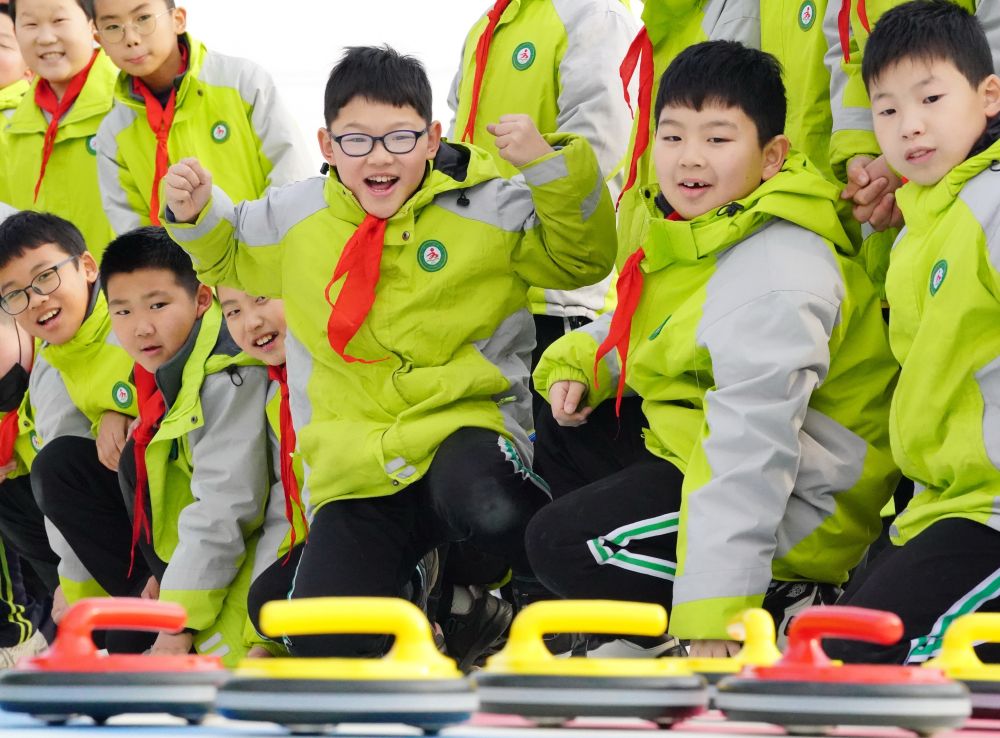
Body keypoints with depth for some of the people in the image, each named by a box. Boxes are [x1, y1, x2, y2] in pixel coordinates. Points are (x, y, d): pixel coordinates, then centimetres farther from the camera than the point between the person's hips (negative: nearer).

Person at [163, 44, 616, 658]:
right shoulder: (294, 219, 8)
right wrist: (195, 215, 5)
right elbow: (231, 261, 26)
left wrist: (549, 166, -17)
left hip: (464, 428, -3)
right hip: (355, 469, 3)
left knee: (482, 503, -42)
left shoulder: (489, 208, -2)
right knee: (326, 650, -15)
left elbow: (582, 258, -3)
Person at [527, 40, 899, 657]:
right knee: (561, 438, 19)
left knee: (561, 544, -14)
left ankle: (785, 613, -11)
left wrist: (713, 612, -33)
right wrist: (578, 363, 2)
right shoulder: (702, 230, 5)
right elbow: (642, 329, 25)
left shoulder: (772, 283, -28)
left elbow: (751, 451, -32)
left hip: (796, 507, -11)